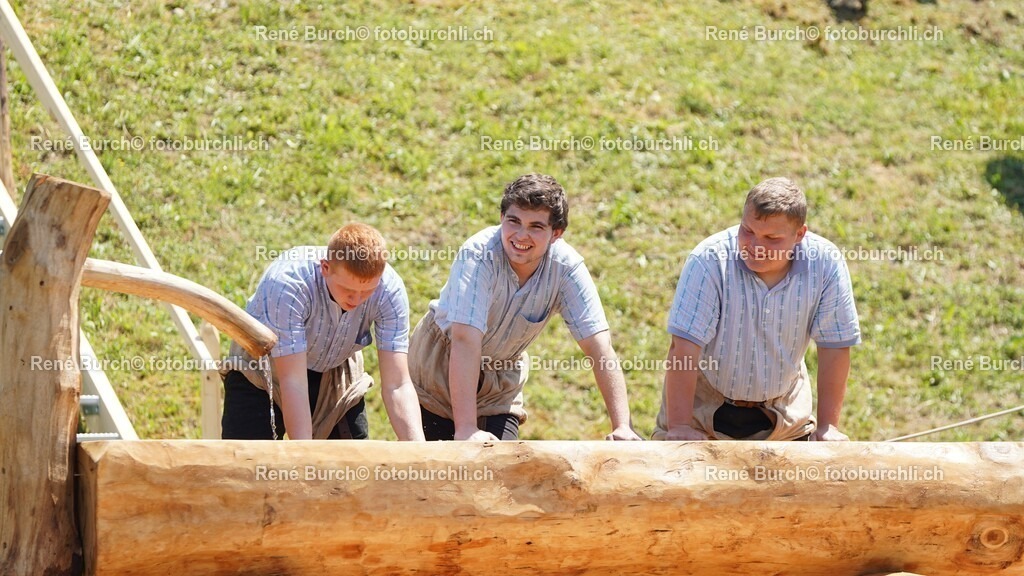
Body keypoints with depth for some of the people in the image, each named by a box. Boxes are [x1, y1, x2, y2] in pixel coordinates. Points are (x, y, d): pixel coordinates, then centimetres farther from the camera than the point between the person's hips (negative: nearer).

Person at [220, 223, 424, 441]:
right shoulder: (287, 284, -35)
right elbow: (293, 382, -36)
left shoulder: (390, 289, -25)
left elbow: (397, 385, -27)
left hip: (334, 376, 3)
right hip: (263, 373, -3)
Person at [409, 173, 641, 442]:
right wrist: (466, 429, -46)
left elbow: (598, 347, -24)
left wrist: (622, 426, -35)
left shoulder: (567, 267, -22)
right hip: (441, 365, -3)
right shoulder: (479, 255, -32)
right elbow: (465, 341, -39)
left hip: (502, 379, 3)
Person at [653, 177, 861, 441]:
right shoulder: (709, 260, -24)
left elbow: (834, 347, -9)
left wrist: (827, 426, -12)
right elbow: (684, 347, -26)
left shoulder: (826, 263, -16)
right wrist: (679, 426, -30)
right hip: (704, 406, -2)